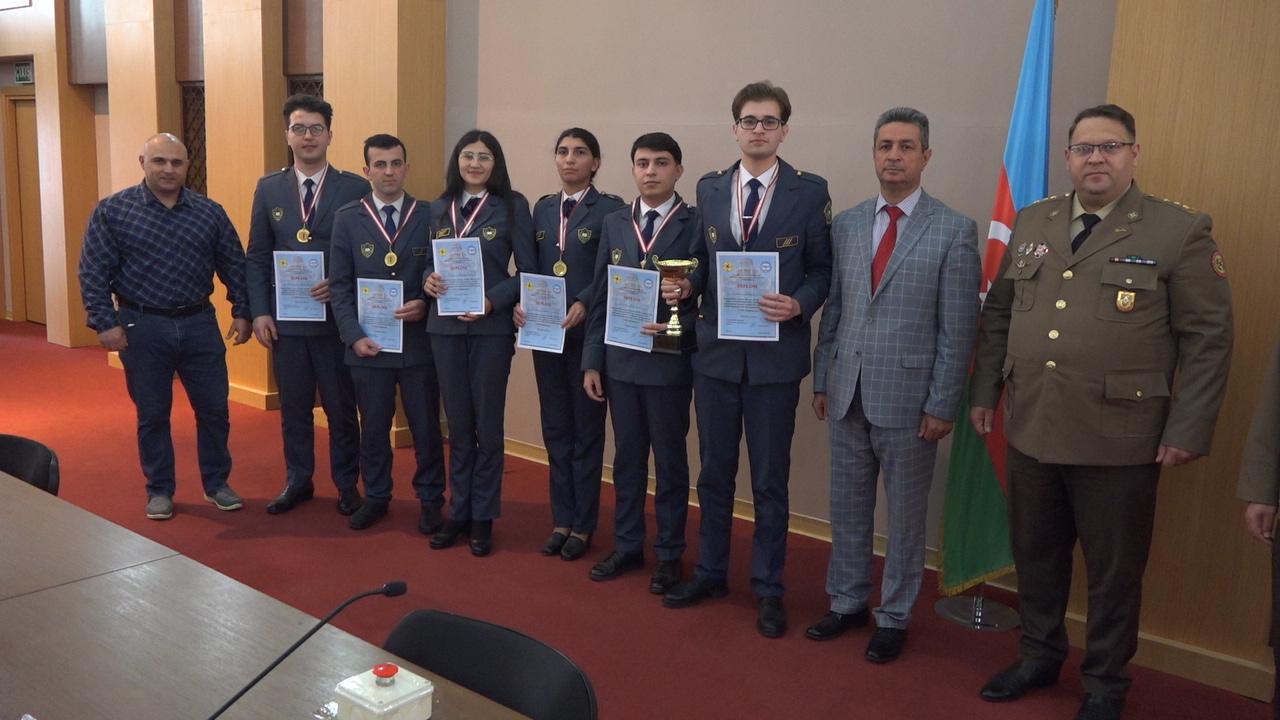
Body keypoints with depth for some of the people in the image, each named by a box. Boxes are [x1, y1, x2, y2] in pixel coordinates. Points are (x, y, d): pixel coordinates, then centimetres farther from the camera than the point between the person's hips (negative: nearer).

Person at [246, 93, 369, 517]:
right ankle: (298, 482, 27)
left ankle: (347, 486, 21)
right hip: (285, 319, 3)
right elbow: (257, 257, 7)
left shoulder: (355, 188, -2)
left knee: (342, 407, 7)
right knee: (293, 407, 13)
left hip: (337, 317, -2)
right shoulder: (269, 188, 7)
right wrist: (259, 312, -1)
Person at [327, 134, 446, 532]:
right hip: (368, 344, 1)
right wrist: (354, 335, -8)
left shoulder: (430, 216, 1)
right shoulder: (347, 218, 2)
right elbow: (339, 285, 2)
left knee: (426, 426, 8)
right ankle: (375, 497, 29)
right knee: (373, 427, 12)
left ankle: (430, 500, 22)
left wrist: (425, 305, -14)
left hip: (419, 341, 0)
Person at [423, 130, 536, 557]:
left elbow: (527, 272, -5)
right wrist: (427, 280, -8)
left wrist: (492, 301, -17)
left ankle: (483, 517, 16)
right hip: (445, 326, 4)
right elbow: (430, 262, 15)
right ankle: (458, 513, 23)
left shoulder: (513, 207, -2)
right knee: (457, 425, 12)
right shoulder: (439, 209, 10)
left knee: (487, 425, 3)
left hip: (492, 327, -4)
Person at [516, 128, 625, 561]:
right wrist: (521, 302, -6)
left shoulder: (609, 209, -5)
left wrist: (583, 304, -24)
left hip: (588, 333, -5)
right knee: (555, 429, 12)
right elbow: (531, 267, 12)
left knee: (587, 429, 5)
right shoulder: (543, 209, 13)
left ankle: (582, 525, 16)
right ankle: (562, 519, 23)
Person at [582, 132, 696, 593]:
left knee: (670, 459, 8)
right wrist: (592, 361, 6)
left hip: (669, 361, -4)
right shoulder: (614, 224, 8)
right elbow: (601, 298, 9)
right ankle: (627, 547, 27)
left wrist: (679, 326, -22)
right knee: (627, 456, 13)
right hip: (620, 360, 4)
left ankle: (669, 555, 21)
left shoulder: (696, 225, -5)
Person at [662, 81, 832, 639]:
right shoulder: (709, 189, 7)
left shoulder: (809, 192, -3)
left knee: (770, 480, 7)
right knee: (714, 471, 15)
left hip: (775, 356, -3)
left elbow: (822, 269, -1)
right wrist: (688, 285, -10)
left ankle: (769, 590, 22)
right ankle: (710, 573, 32)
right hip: (715, 352, 3)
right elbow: (701, 257, 11)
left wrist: (799, 305, -19)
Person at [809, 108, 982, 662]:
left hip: (908, 398, -4)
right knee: (847, 506, 14)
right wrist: (822, 381, 9)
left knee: (905, 513, 9)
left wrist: (942, 406, -10)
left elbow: (958, 329, -8)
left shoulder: (954, 232, -6)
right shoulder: (845, 225, 7)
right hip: (847, 394, 4)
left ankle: (894, 617, 25)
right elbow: (832, 310, 11)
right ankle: (847, 602, 32)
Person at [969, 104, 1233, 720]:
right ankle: (1039, 657, 38)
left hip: (1118, 441, -4)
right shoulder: (1032, 223, 9)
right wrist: (984, 392, 10)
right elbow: (997, 314, 14)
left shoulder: (1180, 231, -4)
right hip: (1030, 431, 4)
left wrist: (1188, 430, -10)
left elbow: (1207, 338, -6)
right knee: (1035, 554, 17)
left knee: (1114, 570, 10)